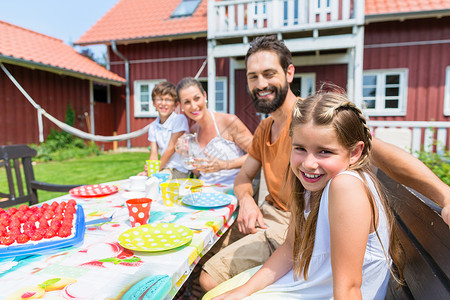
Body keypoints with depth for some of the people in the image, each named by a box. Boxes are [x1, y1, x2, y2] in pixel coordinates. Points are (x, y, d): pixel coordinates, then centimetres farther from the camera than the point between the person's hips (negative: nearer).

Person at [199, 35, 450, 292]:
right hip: (267, 216, 7)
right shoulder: (263, 130, 10)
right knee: (209, 278, 4)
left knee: (212, 279, -13)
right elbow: (244, 177, 15)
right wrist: (246, 200, -8)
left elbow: (374, 148, -29)